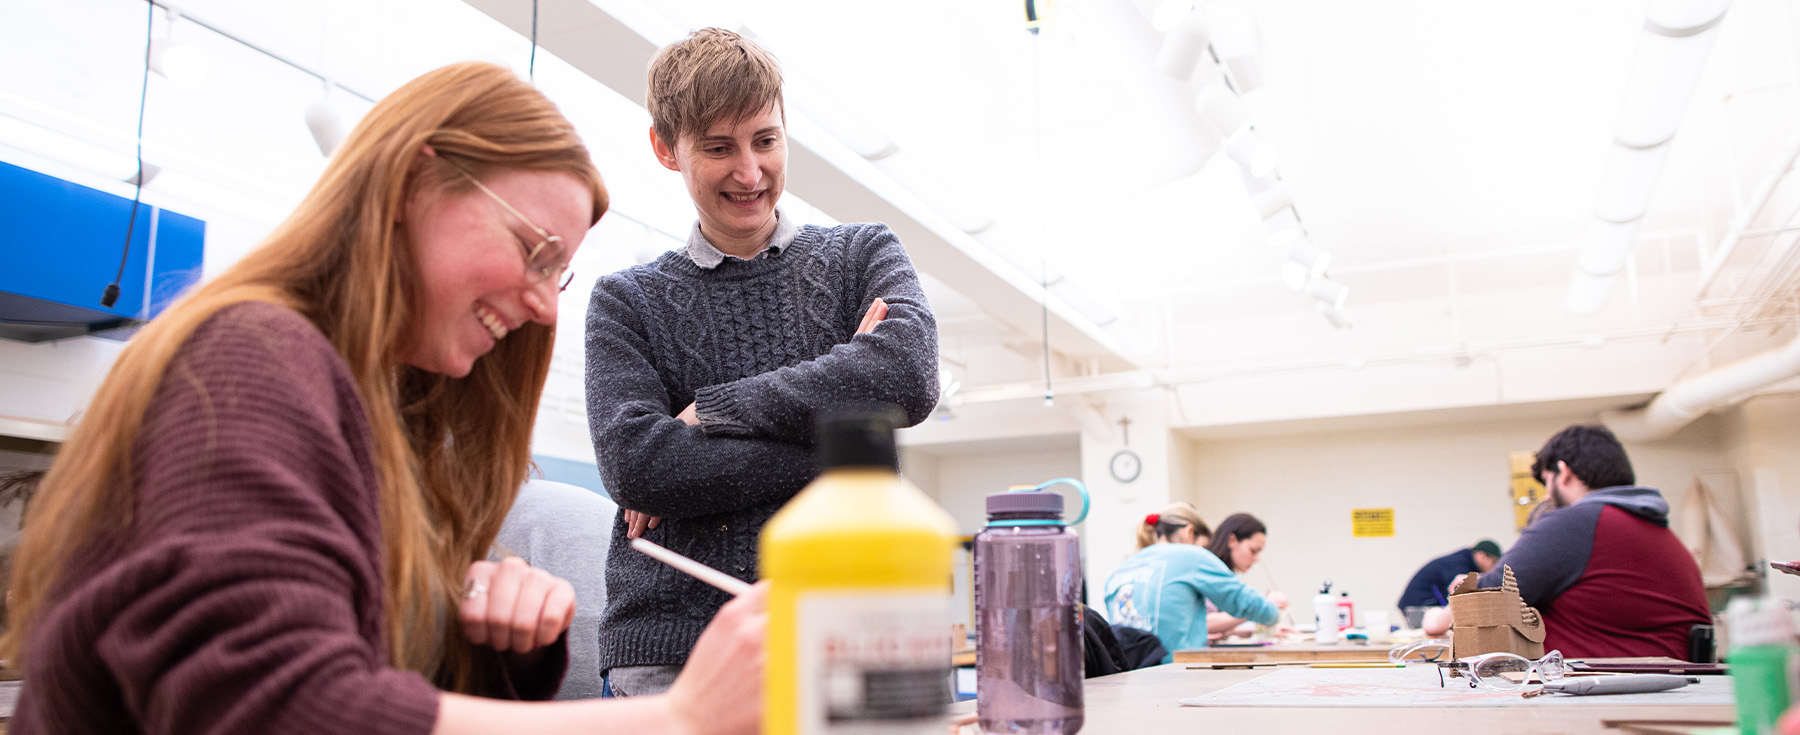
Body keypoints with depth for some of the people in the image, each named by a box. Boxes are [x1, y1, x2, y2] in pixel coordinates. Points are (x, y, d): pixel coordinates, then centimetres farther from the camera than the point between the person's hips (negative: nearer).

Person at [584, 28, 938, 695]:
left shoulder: (864, 254, 9)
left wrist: (708, 411, -10)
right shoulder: (625, 301, 7)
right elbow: (633, 464, -10)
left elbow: (909, 375, -13)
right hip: (668, 648, 0)